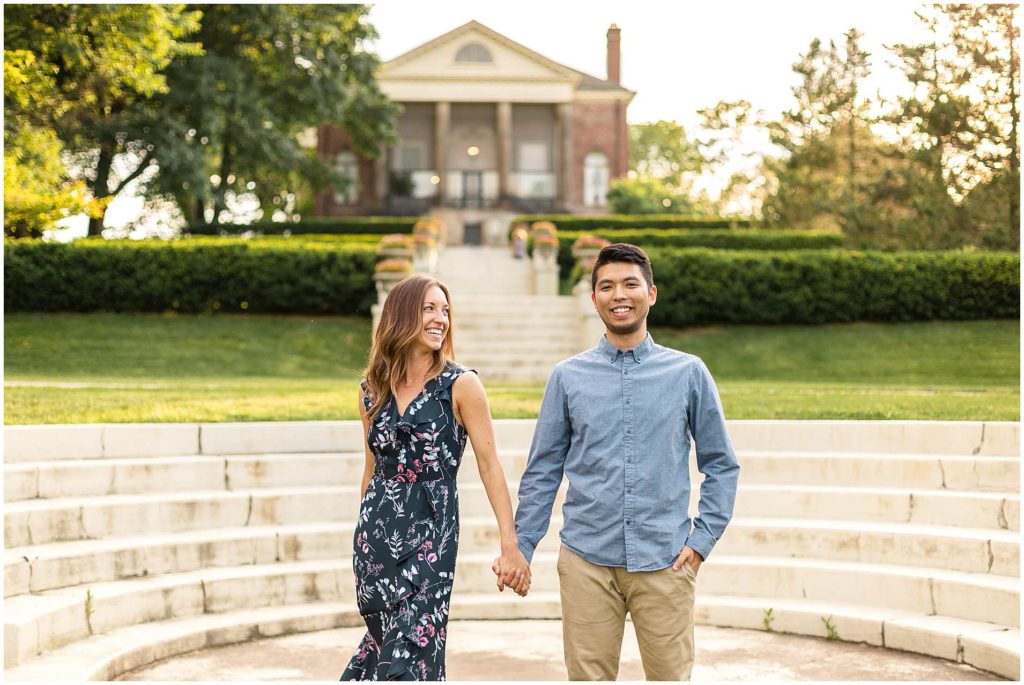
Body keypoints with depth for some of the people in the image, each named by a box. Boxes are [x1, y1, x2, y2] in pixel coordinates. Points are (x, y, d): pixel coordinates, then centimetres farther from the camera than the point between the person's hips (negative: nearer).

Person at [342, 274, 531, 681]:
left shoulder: (460, 385, -6)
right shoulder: (371, 389, 7)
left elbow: (489, 465, -9)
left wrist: (511, 546, -16)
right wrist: (364, 536, 22)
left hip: (432, 528, -4)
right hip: (376, 526, 4)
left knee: (412, 650, -7)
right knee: (386, 637, 10)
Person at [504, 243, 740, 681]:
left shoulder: (689, 373, 5)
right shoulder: (568, 377, 6)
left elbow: (721, 465, 10)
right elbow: (542, 472, 10)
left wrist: (703, 539, 1)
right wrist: (520, 547, 6)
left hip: (665, 562, 0)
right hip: (587, 562, 0)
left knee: (671, 676, 4)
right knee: (587, 677, 4)